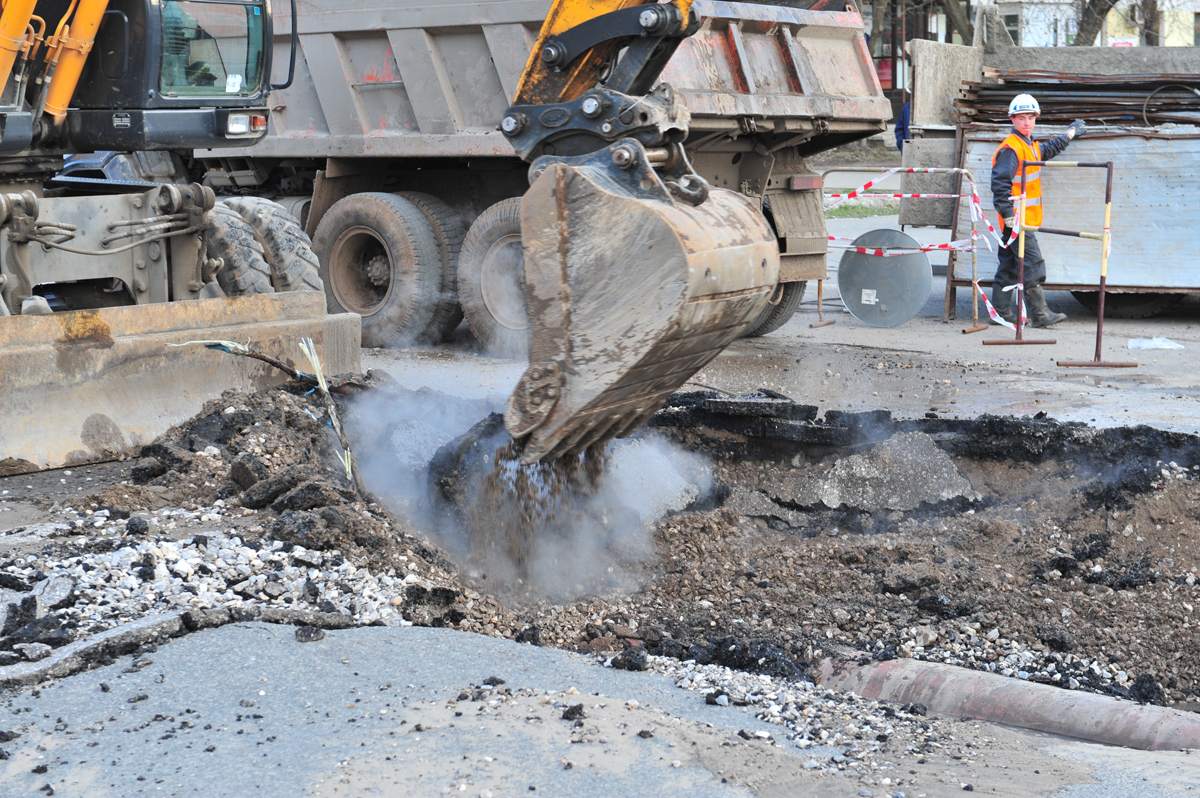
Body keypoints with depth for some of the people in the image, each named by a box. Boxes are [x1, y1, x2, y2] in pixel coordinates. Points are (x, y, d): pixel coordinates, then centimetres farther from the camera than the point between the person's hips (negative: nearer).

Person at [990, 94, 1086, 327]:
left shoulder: (1031, 146, 16)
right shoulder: (1010, 148, -15)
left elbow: (1049, 149, 40)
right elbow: (999, 183, -21)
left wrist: (1071, 133, 49)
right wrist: (1009, 216, -24)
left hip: (1024, 219, 10)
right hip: (1017, 218, -10)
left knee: (1010, 265, 12)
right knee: (1033, 265, -10)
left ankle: (1001, 312, 17)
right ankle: (1040, 314, -8)